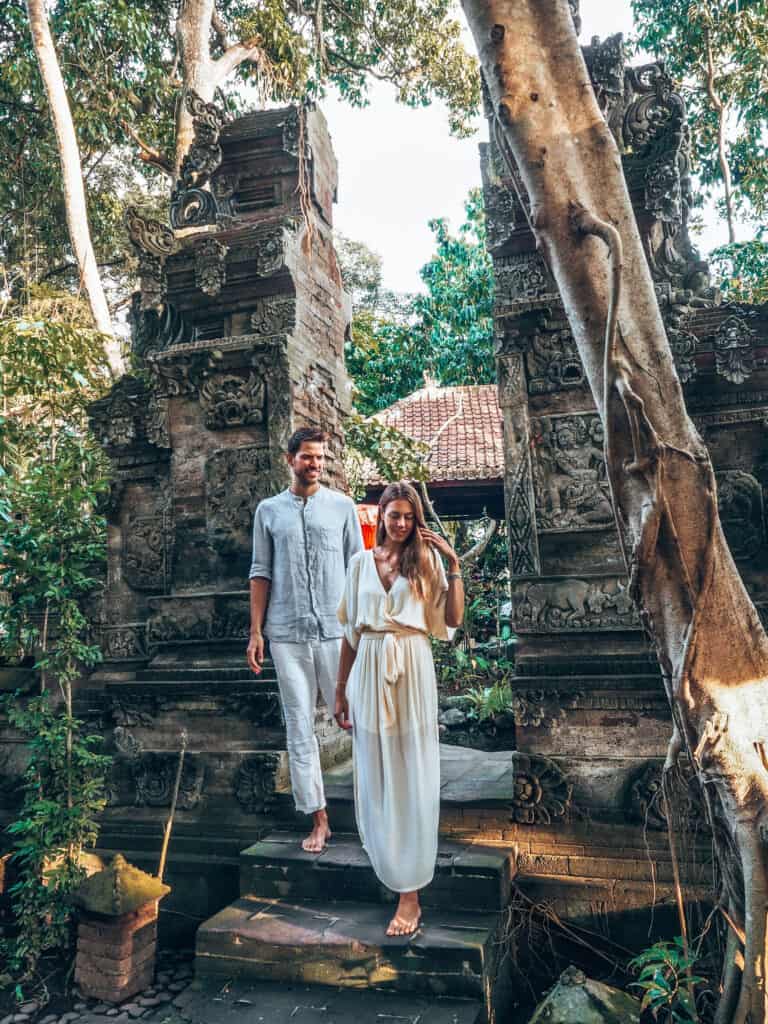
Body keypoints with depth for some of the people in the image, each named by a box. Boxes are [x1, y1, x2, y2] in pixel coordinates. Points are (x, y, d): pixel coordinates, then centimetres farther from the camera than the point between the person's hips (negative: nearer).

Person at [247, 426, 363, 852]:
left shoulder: (342, 506, 4)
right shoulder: (268, 510, 7)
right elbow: (261, 574, 7)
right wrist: (256, 631, 2)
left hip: (336, 629, -1)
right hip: (287, 634, 1)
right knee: (299, 726, 5)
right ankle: (318, 819, 16)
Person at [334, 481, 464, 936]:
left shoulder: (426, 561, 2)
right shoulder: (361, 562, 7)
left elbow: (453, 620, -5)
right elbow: (351, 630, 9)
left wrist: (454, 564, -10)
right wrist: (341, 689, 9)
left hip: (413, 672, -2)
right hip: (369, 672, 2)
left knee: (412, 776, 3)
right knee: (374, 775, 11)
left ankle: (411, 893, 12)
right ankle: (387, 861, 36)